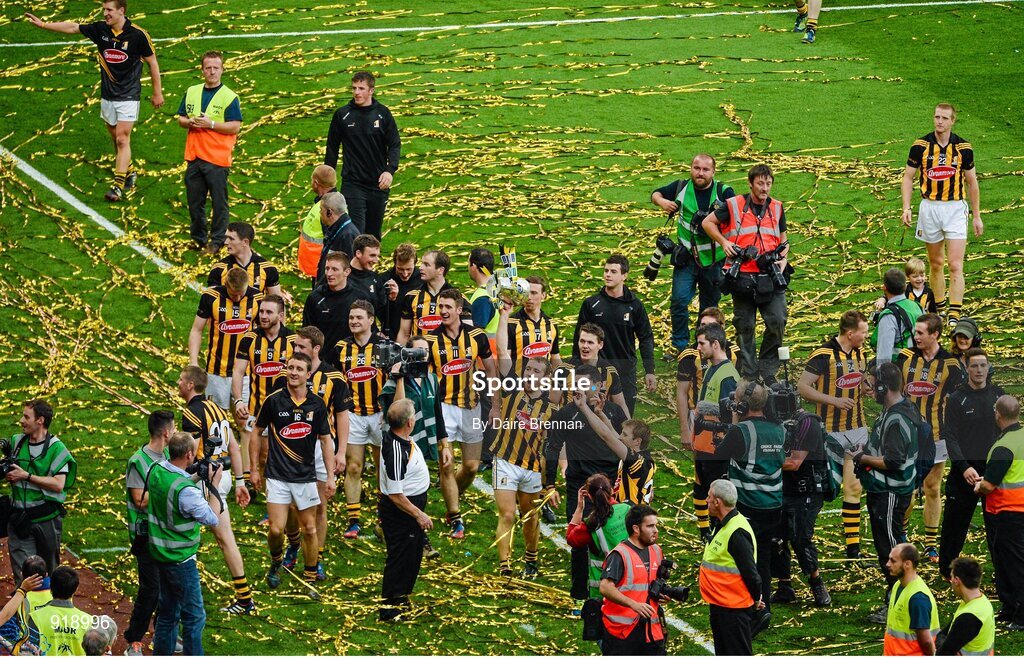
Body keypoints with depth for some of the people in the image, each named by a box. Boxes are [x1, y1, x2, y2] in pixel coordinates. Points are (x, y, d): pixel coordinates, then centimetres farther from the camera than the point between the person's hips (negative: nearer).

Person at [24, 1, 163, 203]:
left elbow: (152, 62, -4)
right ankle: (129, 173, 32)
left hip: (128, 97, -5)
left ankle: (118, 186, -13)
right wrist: (43, 24, 5)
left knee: (122, 139, -12)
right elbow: (72, 28, 7)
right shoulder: (100, 29, -2)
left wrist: (157, 93, 0)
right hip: (107, 95, 5)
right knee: (116, 139, 12)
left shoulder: (138, 34, -14)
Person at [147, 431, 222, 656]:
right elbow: (213, 519, -19)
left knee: (167, 612, 19)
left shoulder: (156, 470, -3)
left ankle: (162, 654, 27)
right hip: (180, 560, -8)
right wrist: (214, 484, -11)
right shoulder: (186, 491, -28)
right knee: (194, 616, 2)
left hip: (159, 552, 8)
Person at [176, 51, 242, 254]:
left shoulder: (229, 97, -7)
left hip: (218, 160, -5)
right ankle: (198, 237, 26)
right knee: (194, 201, 12)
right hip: (194, 156, 5)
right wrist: (190, 122, -7)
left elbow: (235, 127, -11)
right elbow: (181, 118, 15)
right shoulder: (192, 92, 9)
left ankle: (217, 240, 13)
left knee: (219, 202, 2)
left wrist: (211, 124, -19)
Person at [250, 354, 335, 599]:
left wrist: (330, 476, 2)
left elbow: (325, 440, 7)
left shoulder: (317, 404, -1)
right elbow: (257, 432, 6)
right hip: (277, 477, -2)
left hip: (306, 476, 2)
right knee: (276, 529, -8)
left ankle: (310, 581, 18)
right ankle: (276, 562, 23)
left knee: (309, 530, 6)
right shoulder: (273, 401, -5)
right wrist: (254, 469, 5)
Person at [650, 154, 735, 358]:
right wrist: (661, 201, -8)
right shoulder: (681, 188, -1)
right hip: (687, 258, 1)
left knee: (709, 307, 10)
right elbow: (655, 194, 14)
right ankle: (680, 347, -1)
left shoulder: (724, 192, -7)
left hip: (714, 259, -1)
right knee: (679, 300, -12)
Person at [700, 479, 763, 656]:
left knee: (739, 653, -3)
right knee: (723, 652, 19)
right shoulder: (723, 525, 10)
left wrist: (756, 599, -10)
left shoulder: (737, 532, -24)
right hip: (719, 605, 10)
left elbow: (750, 572, -21)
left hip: (733, 609, -10)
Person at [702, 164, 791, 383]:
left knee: (777, 322, -10)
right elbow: (708, 222, 11)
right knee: (745, 326, 4)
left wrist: (783, 258, 4)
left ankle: (768, 370, 4)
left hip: (770, 277, 2)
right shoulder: (734, 206, 0)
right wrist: (724, 242, -3)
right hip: (742, 278, -2)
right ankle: (748, 373, 14)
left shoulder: (777, 208, 11)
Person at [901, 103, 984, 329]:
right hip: (930, 207, 1)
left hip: (955, 208, -1)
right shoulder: (921, 146, -3)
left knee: (955, 266, -10)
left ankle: (954, 316, -12)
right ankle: (939, 310, 25)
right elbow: (908, 177, 3)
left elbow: (971, 182, 7)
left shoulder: (963, 147, -3)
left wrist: (977, 216, 8)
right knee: (936, 263, 11)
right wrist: (906, 207, -10)